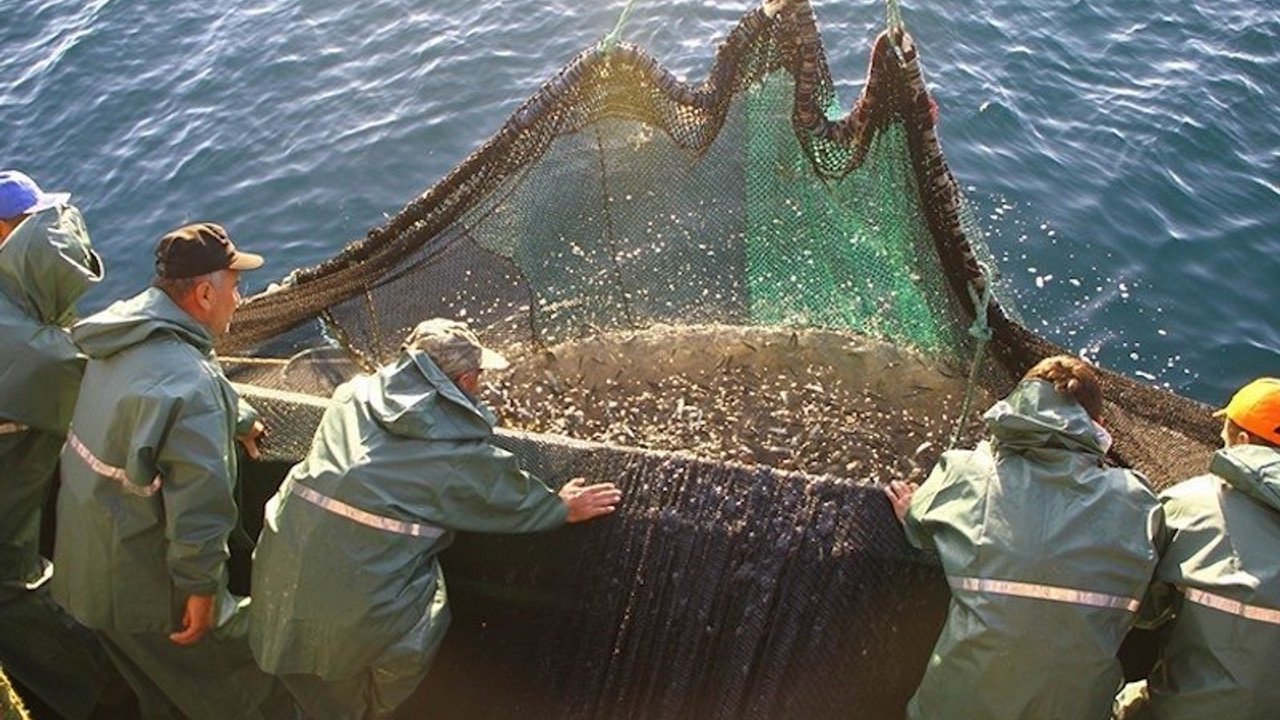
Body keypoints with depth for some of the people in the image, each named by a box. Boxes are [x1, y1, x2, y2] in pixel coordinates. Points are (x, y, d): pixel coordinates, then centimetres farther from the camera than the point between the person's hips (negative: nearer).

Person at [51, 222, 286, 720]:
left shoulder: (126, 336, 0)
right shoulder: (188, 383, -31)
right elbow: (199, 500, -32)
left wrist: (237, 422, 30)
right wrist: (202, 585, -20)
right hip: (147, 588, -9)